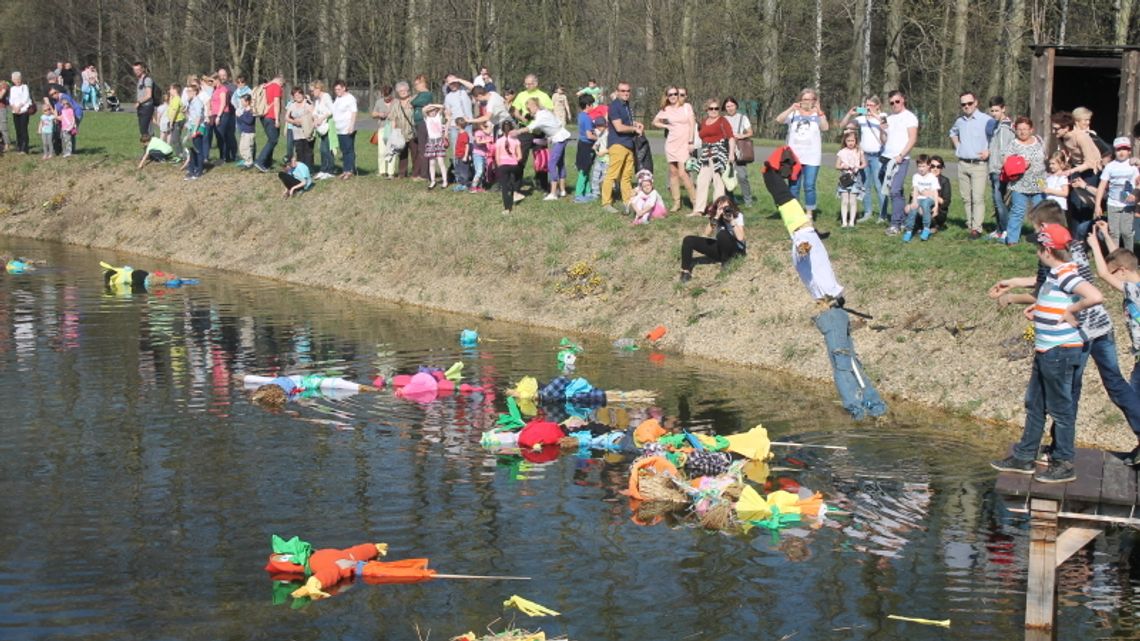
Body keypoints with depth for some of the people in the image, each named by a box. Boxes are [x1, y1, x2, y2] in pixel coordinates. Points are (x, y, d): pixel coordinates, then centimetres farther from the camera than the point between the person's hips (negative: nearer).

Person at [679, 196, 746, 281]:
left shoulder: (738, 216, -13)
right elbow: (707, 234, -18)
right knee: (688, 240, -9)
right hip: (720, 248, 5)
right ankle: (686, 271, -9)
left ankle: (726, 263, -17)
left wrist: (732, 221, -29)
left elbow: (740, 238, -25)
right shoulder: (716, 216, -4)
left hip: (736, 249, -5)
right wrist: (715, 218, -26)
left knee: (722, 234, -38)